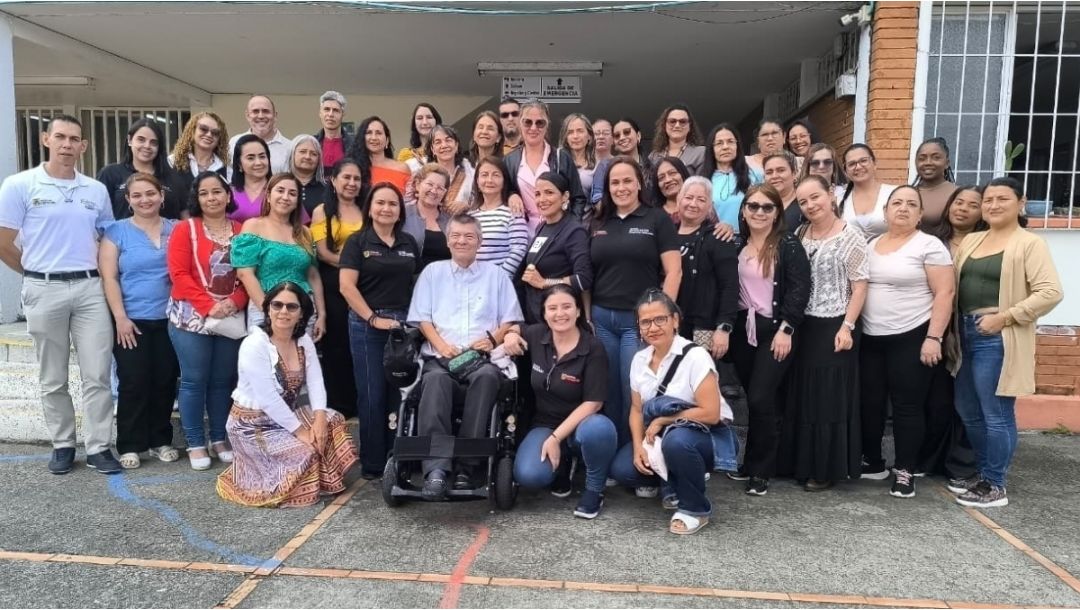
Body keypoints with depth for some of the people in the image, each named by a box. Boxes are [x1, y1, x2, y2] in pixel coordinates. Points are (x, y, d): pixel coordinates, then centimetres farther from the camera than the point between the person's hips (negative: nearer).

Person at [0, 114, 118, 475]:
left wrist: (98, 274, 6)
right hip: (45, 290, -2)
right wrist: (36, 273, 7)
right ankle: (62, 445, 23)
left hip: (91, 289, 2)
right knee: (53, 379, 9)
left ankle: (98, 448, 10)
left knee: (97, 375, 1)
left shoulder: (97, 190, 8)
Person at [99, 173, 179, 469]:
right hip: (132, 321, -2)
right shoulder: (117, 231, 2)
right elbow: (108, 278, -3)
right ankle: (129, 445, 11)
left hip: (169, 320, 2)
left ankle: (161, 440, 19)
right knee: (134, 383, -1)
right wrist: (120, 317, -11)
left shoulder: (176, 229, 8)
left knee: (165, 381, 7)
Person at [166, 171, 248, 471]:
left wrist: (235, 302, -11)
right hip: (192, 318, -3)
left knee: (223, 380, 10)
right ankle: (195, 443, 14)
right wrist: (208, 306, -16)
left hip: (232, 319, 3)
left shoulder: (241, 231, 8)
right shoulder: (185, 229, 0)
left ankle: (220, 439, 23)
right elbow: (179, 274, -8)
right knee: (194, 380, 2)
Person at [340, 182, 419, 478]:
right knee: (372, 395, 2)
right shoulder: (357, 241, 0)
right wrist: (373, 318, -14)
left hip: (404, 323, 4)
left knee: (400, 394, 7)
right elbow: (347, 286, -9)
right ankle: (372, 463, 13)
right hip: (367, 325, -3)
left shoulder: (409, 243, 11)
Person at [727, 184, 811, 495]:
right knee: (753, 399, 10)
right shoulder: (737, 244, 8)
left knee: (761, 399, -8)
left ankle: (761, 470, 8)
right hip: (743, 329, 4)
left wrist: (786, 329, -16)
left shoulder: (788, 244, -6)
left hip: (775, 330, -4)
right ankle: (751, 462, 24)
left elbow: (800, 289, -11)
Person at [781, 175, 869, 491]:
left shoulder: (850, 236, -6)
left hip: (833, 327, -5)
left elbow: (859, 286, -8)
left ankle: (827, 468, 13)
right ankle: (802, 462, 22)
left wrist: (847, 326, -15)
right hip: (801, 325, 5)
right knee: (802, 395, 10)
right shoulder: (799, 234, 8)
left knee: (829, 396, 2)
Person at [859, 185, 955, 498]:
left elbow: (944, 293, -10)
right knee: (869, 402, 10)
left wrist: (934, 337, -16)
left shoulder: (929, 245, -5)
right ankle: (873, 462, 25)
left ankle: (905, 471, 13)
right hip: (870, 338, 5)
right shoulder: (871, 245, 11)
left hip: (912, 337, -5)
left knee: (907, 405, 1)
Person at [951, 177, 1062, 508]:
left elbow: (1050, 292, -14)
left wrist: (1005, 317, -18)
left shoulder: (1030, 244, -5)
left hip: (998, 340, -7)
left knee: (997, 415, 1)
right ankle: (983, 473, 31)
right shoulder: (970, 241, 14)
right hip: (967, 335, 7)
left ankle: (995, 486, 13)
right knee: (968, 411, 15)